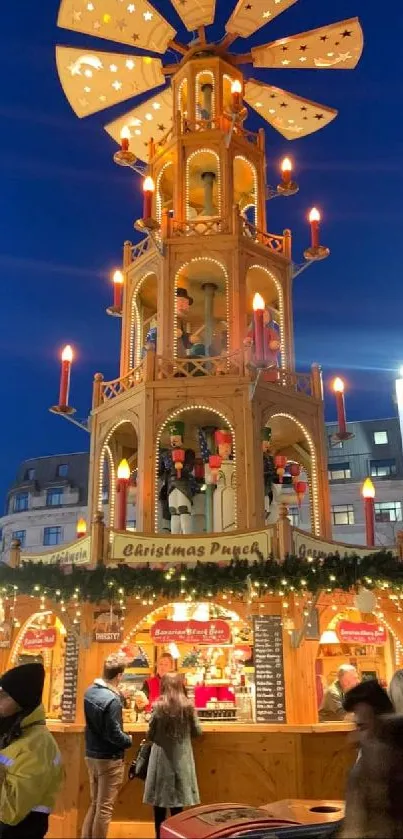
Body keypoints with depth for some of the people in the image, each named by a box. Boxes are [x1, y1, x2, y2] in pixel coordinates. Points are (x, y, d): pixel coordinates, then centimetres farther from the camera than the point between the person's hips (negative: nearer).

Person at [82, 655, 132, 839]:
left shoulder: (90, 691, 0)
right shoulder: (112, 700, -25)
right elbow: (114, 734, -24)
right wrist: (129, 741, -3)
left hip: (91, 755, 8)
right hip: (109, 758, -8)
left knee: (94, 803, 20)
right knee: (104, 807, 5)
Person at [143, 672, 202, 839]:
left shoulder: (159, 706, -12)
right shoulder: (188, 706, -7)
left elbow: (150, 735, -4)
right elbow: (197, 732, 4)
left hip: (161, 757, -2)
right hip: (181, 758, 2)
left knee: (160, 801, 9)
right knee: (177, 802, 11)